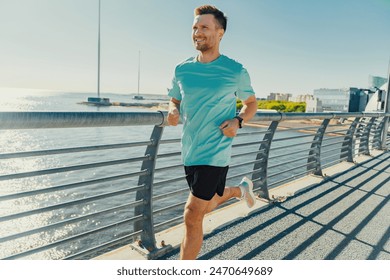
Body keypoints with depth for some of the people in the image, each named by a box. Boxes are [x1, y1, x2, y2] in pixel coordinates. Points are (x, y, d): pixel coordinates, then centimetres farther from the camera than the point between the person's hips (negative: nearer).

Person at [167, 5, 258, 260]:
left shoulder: (235, 71, -5)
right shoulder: (182, 69, 4)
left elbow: (252, 103, 8)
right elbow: (175, 101, 15)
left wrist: (238, 121, -13)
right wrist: (173, 112, -9)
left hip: (215, 153, -5)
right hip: (190, 151, 6)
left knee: (193, 217, -5)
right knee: (208, 206, 24)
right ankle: (241, 189, 55)